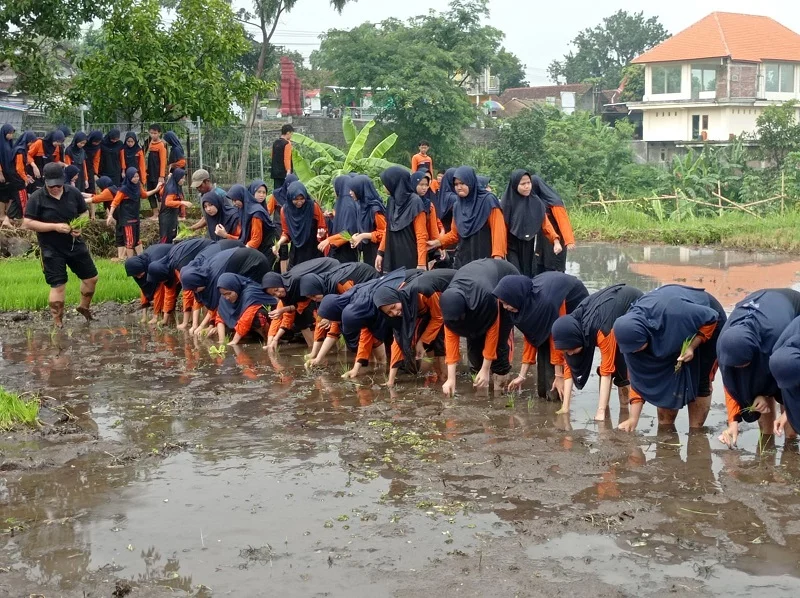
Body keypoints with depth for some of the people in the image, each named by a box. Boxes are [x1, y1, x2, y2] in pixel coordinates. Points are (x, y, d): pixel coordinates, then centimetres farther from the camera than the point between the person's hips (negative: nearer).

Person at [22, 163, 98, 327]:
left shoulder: (73, 193, -1)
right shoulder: (37, 198, -12)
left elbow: (84, 213, 11)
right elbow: (27, 223, -15)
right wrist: (55, 226, -23)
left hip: (75, 244, 4)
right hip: (52, 250, -4)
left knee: (91, 277, 11)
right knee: (58, 285, -5)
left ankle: (84, 306, 37)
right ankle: (58, 323, 7)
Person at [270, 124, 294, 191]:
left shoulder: (275, 143, 12)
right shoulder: (287, 143, -11)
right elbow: (287, 159, -19)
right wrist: (288, 170, -23)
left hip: (275, 172, 7)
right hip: (284, 173, -7)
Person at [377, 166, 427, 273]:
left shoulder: (415, 202, -12)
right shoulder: (392, 200, 8)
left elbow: (421, 236, -14)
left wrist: (421, 263, -19)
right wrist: (380, 252, 14)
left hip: (410, 260, -6)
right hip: (392, 258, 6)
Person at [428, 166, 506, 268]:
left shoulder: (488, 200, -5)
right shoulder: (457, 206, 13)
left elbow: (498, 230, -10)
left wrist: (497, 256, -19)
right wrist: (438, 242, 4)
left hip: (486, 259, -5)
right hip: (463, 259, 5)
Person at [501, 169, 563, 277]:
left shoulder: (536, 202, 3)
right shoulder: (507, 203, -6)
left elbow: (546, 224, 1)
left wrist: (556, 241, -15)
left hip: (530, 249, 4)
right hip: (513, 249, -4)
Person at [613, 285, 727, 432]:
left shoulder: (672, 313, -45)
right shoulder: (631, 333, -25)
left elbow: (711, 318, -27)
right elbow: (638, 377, -18)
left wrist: (692, 346, -31)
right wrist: (633, 418, -21)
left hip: (707, 323, -5)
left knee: (699, 381, -8)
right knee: (666, 377, 1)